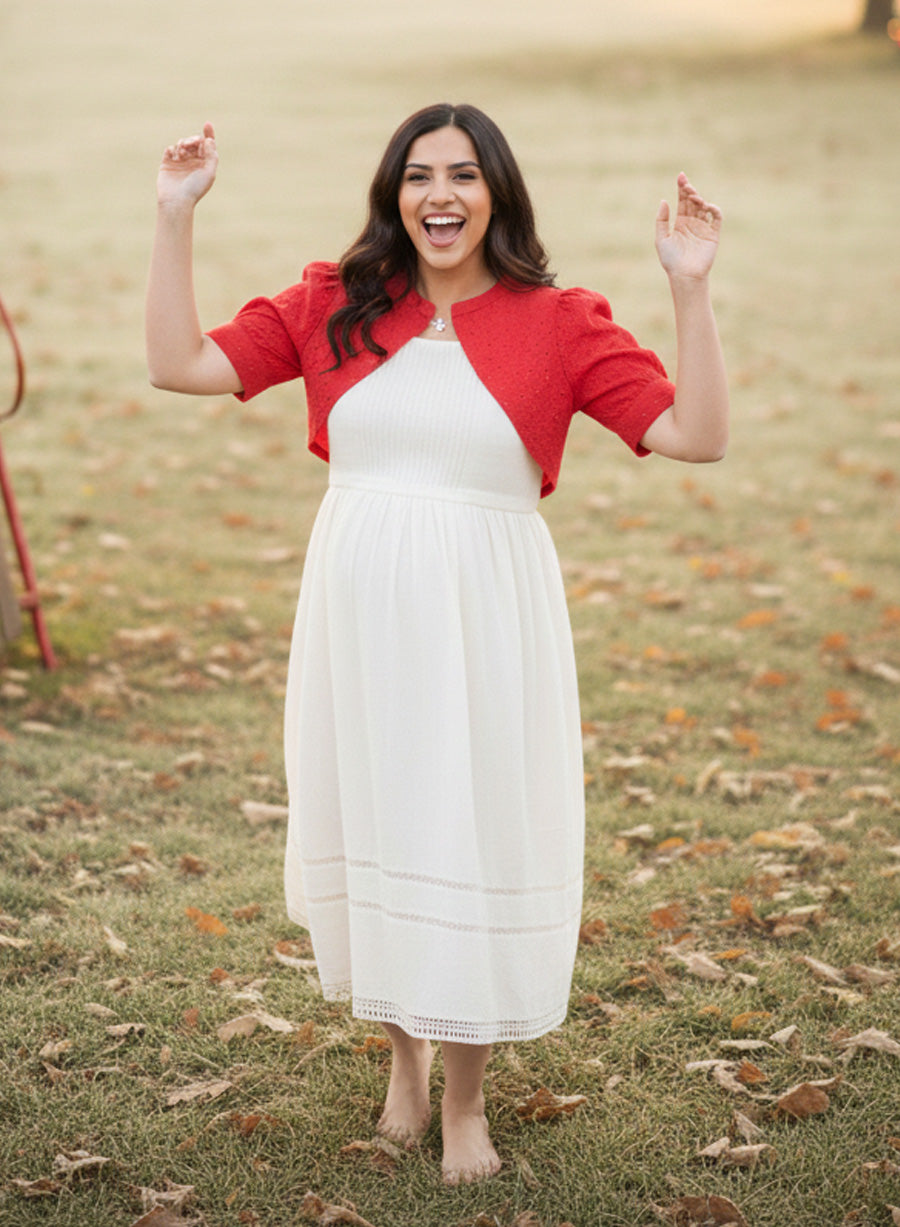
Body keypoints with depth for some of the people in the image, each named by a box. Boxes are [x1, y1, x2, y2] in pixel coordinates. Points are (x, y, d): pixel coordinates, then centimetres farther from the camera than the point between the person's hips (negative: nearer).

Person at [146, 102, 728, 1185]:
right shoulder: (333, 306, 3)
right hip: (359, 609, 2)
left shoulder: (558, 324, -3)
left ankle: (465, 1100, 23)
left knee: (473, 842, 4)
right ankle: (403, 1052, 38)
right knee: (370, 829, 13)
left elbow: (696, 435, -9)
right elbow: (179, 364, 1)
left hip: (483, 618, -2)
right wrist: (175, 219, -4)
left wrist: (689, 287, -17)